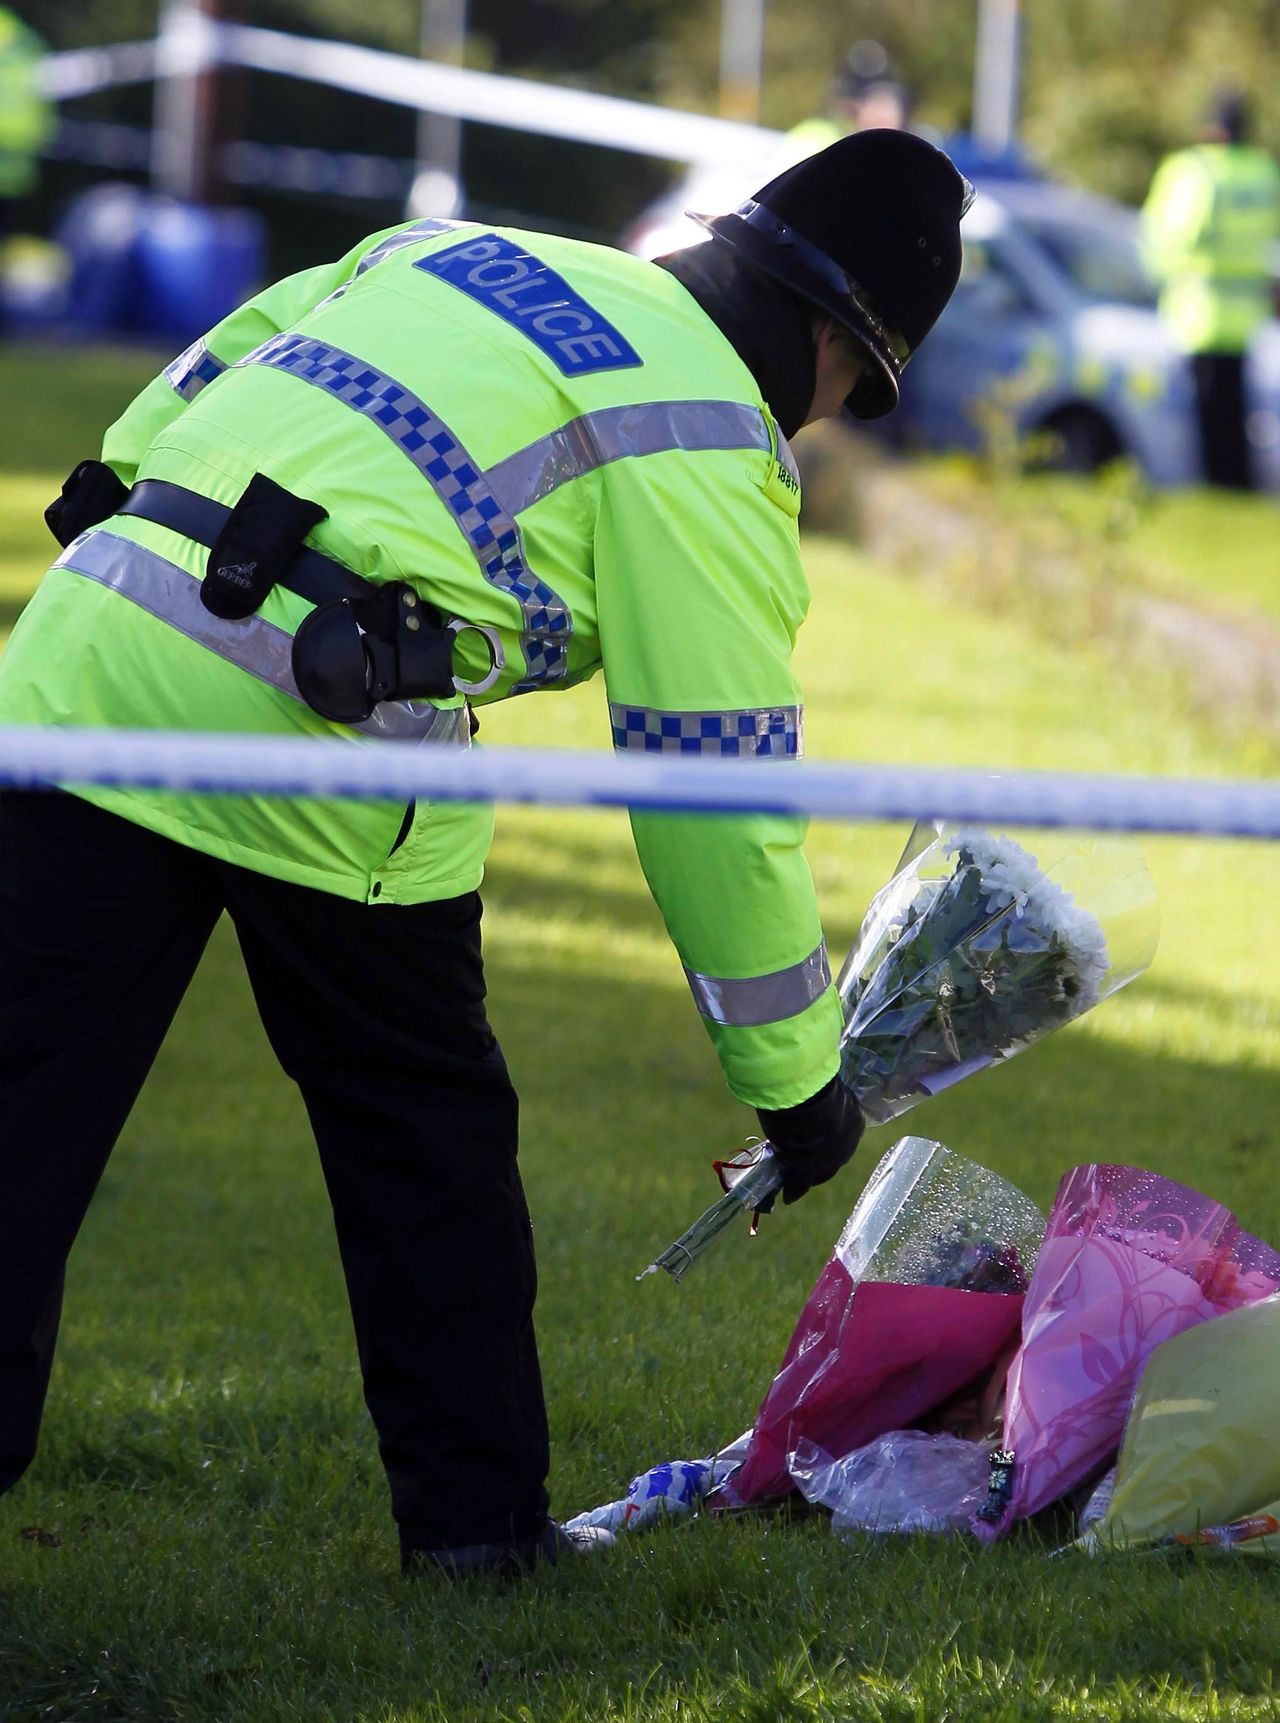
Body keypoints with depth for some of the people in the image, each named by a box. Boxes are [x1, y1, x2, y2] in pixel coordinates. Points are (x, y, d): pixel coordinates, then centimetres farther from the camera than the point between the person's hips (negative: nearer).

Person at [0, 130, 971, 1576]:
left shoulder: (462, 252, 24)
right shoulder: (706, 447, 4)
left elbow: (205, 377, 26)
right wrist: (794, 1077, 10)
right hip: (319, 749, -5)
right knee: (425, 1129, 16)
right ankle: (474, 1514, 23)